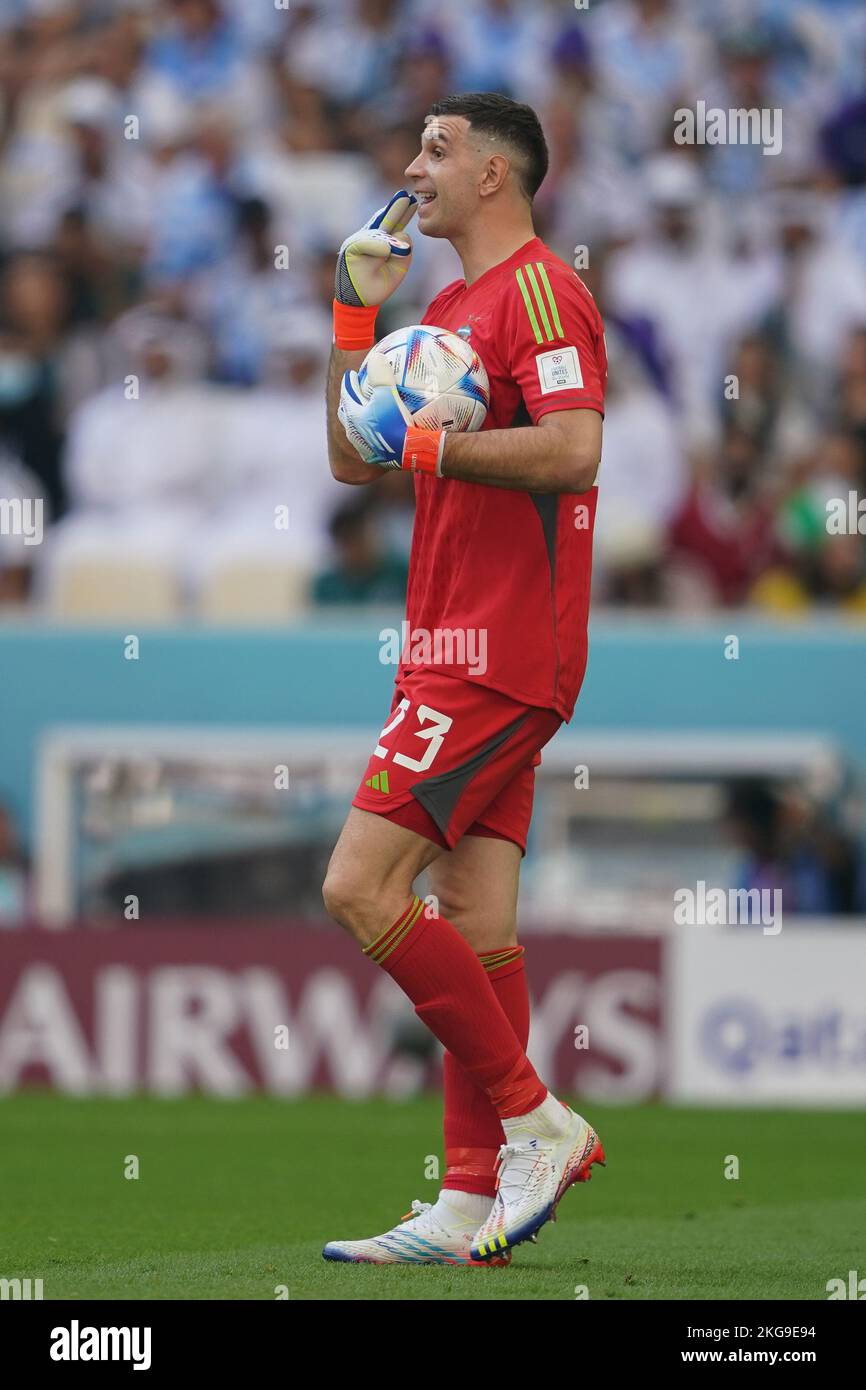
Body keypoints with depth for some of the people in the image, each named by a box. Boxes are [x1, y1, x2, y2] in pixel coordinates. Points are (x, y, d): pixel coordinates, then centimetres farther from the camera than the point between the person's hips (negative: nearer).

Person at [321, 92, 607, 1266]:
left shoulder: (538, 289, -10)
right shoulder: (451, 309, 21)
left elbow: (573, 452, -23)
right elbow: (353, 457, 22)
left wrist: (429, 445, -17)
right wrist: (358, 309, 16)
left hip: (496, 654, -10)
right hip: (461, 649, 10)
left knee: (361, 889, -14)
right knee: (473, 924, 6)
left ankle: (536, 1122, -8)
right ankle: (474, 1201, 5)